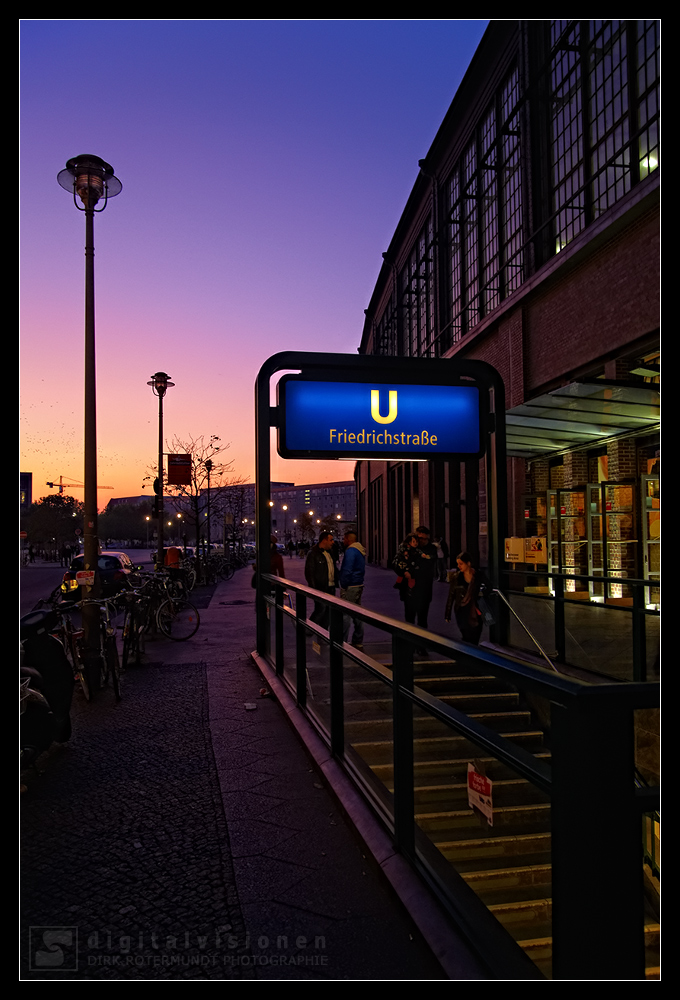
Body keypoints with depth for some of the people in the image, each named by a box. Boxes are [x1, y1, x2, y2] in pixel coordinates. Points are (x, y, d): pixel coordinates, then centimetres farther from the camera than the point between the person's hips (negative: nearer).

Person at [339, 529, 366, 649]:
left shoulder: (350, 551, -16)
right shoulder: (361, 550, 15)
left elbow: (347, 570, -21)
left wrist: (343, 586, -14)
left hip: (350, 587, -10)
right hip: (359, 585, 10)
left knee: (345, 615, -6)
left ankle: (342, 642, -3)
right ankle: (358, 642, 20)